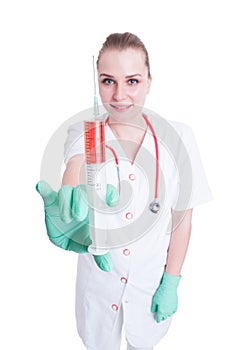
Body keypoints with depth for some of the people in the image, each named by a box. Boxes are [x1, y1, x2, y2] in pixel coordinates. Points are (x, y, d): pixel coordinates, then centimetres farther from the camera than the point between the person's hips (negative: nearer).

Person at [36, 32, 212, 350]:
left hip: (152, 275, 1)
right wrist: (71, 202, -61)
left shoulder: (178, 138, -16)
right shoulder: (84, 134, -16)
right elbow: (75, 169, -38)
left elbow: (182, 216, -9)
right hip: (99, 272, 0)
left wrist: (171, 283, -6)